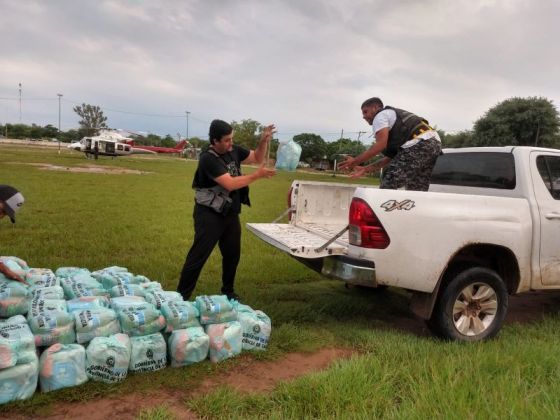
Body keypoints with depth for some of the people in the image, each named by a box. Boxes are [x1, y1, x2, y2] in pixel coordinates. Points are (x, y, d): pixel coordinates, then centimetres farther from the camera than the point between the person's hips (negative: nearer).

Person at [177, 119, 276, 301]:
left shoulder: (234, 150, 0)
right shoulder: (208, 159, -21)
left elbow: (257, 157, 13)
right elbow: (230, 184, -27)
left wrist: (264, 141, -6)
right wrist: (258, 175, -23)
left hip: (230, 213, 7)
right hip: (209, 214, -7)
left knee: (232, 254, 16)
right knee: (198, 256, -3)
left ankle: (227, 291, 33)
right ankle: (181, 296, 7)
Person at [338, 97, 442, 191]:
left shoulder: (380, 115, 8)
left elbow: (380, 145, -9)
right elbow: (391, 157, 28)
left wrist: (355, 161, -4)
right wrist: (365, 169, 27)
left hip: (418, 144, -10)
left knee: (387, 186, -7)